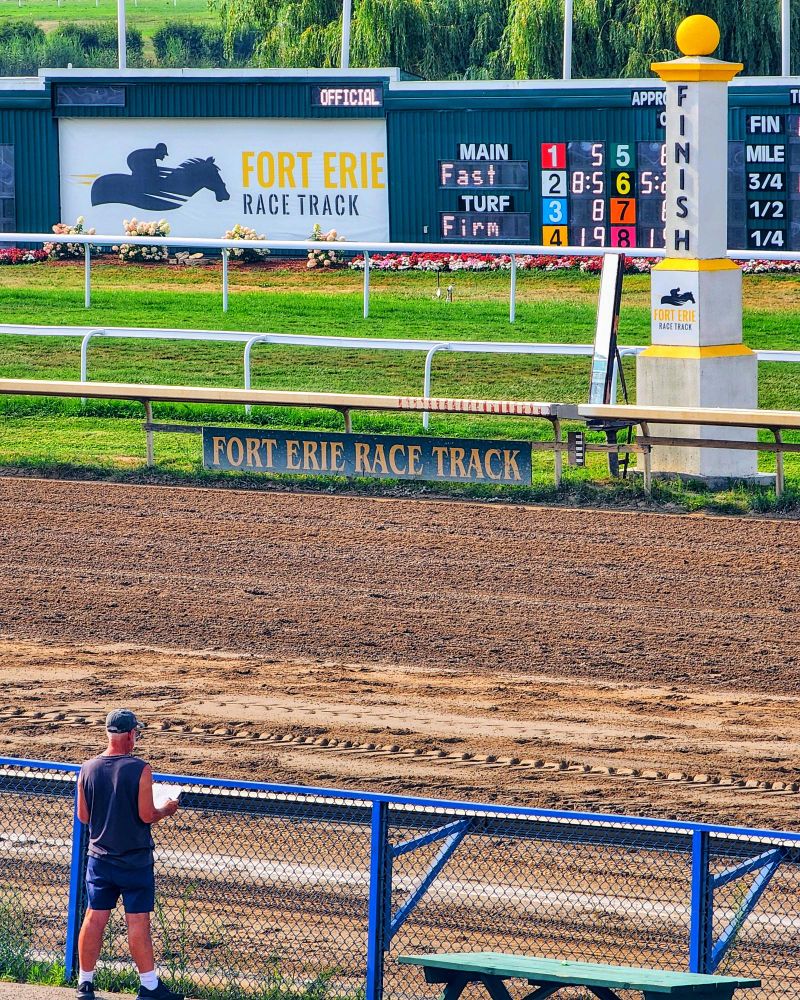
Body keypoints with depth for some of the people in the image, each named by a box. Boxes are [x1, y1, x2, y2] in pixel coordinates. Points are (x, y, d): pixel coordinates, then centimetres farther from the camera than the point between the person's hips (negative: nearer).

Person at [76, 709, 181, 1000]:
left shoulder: (88, 769, -3)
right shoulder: (140, 769, -16)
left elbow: (83, 816, 3)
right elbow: (146, 815, -15)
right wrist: (166, 810, 5)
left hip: (100, 858, 4)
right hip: (135, 861, -4)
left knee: (94, 919, 9)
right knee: (138, 921, 1)